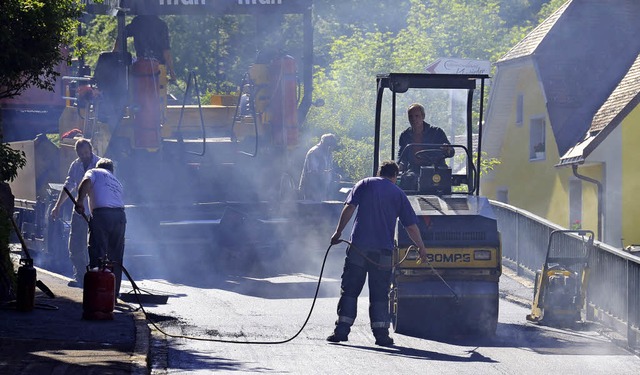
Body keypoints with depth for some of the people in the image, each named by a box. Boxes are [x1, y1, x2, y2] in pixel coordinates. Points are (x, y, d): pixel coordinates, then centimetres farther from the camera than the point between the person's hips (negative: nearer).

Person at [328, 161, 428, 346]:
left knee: (349, 289, 4)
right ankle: (381, 333, 1)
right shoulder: (398, 194, 10)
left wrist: (338, 233, 0)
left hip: (358, 247, -1)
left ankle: (342, 330, -2)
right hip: (383, 250, 1)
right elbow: (411, 226, 12)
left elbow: (349, 208, -4)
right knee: (379, 294, 6)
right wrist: (421, 248, 23)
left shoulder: (365, 184, 7)